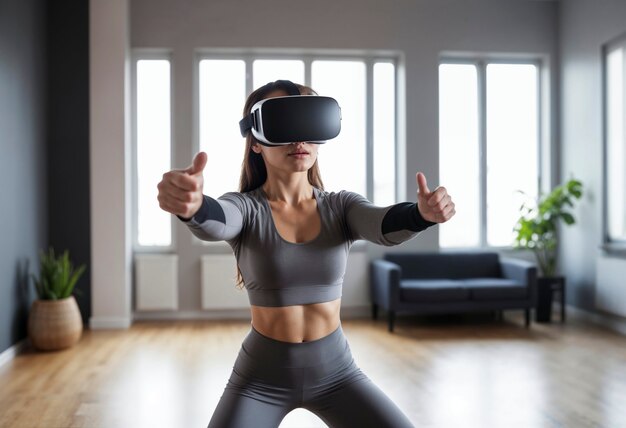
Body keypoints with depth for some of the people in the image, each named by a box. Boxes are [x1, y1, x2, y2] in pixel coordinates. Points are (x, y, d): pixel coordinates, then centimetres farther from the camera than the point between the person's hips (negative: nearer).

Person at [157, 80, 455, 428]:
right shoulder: (244, 208, -12)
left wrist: (422, 213, -48)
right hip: (260, 376, -1)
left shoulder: (341, 207, -5)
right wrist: (192, 204, -58)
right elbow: (213, 224, -34)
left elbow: (386, 225, -25)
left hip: (335, 370, 2)